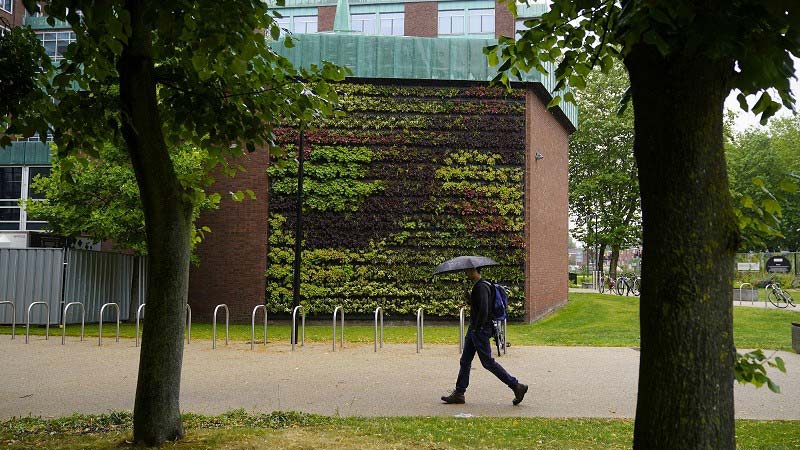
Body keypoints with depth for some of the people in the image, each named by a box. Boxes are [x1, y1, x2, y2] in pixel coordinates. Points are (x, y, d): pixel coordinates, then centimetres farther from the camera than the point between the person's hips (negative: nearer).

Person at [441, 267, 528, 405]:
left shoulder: (481, 287, -19)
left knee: (488, 362, -4)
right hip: (474, 329, 10)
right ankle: (459, 393, 17)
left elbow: (483, 311, -24)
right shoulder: (477, 286, 14)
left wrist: (476, 328, -18)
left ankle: (517, 386, 4)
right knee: (465, 361, 11)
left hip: (480, 330, -10)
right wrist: (472, 328, 16)